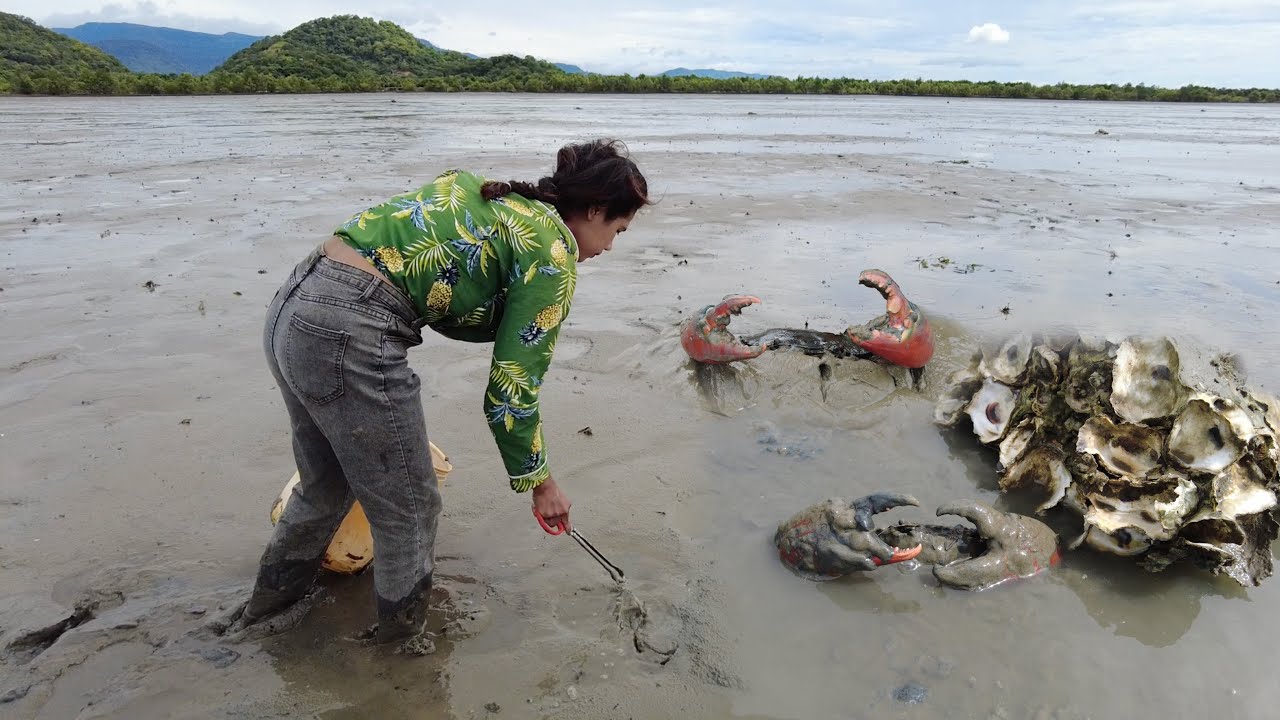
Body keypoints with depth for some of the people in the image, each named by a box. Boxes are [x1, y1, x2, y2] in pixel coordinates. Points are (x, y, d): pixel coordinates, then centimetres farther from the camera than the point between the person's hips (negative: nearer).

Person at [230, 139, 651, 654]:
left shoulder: (481, 191, 19)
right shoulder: (553, 251, -5)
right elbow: (512, 389, -5)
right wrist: (539, 481, 9)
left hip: (289, 307, 9)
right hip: (350, 338, -9)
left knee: (327, 486, 31)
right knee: (408, 512, 12)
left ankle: (272, 596, 54)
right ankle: (404, 642, 35)